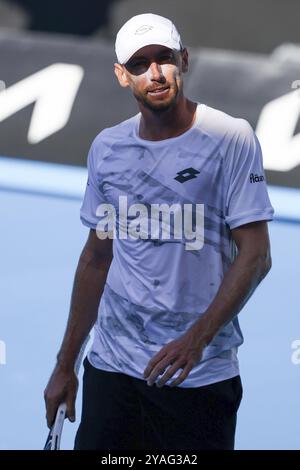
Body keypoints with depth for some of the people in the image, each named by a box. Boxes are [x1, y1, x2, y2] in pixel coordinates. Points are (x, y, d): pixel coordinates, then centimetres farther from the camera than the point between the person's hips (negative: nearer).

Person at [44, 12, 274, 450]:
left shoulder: (231, 138, -6)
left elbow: (255, 255, -10)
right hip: (110, 365, 4)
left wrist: (198, 336, -21)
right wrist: (65, 364, 15)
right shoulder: (107, 147, 9)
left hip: (199, 376, -4)